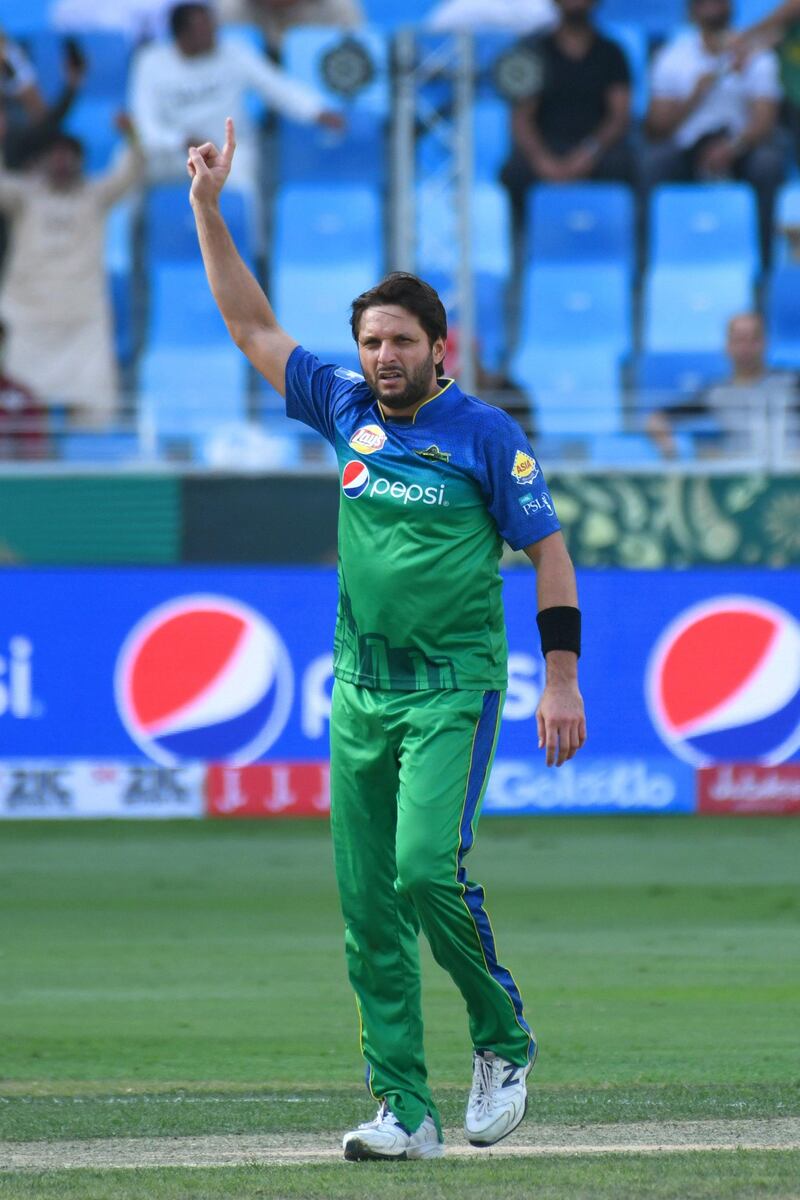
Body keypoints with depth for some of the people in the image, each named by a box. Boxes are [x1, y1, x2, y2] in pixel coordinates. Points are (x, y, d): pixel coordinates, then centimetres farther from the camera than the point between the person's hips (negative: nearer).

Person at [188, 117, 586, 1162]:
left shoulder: (486, 434, -3)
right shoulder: (349, 410, 10)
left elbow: (549, 551, -1)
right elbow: (252, 327, 16)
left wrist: (563, 680, -7)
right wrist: (210, 210, 9)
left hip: (454, 690, -6)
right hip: (360, 688, 6)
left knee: (426, 869, -21)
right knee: (368, 905, 1)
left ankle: (504, 1037, 1)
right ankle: (405, 1108, 4)